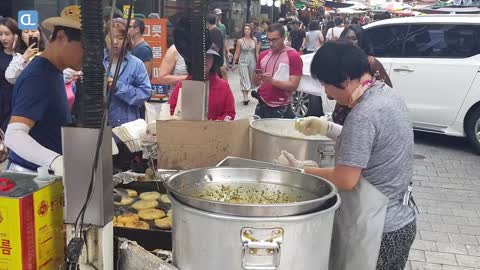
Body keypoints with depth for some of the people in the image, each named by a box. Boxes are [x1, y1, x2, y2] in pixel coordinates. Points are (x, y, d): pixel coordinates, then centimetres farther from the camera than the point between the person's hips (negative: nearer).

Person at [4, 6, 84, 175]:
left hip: (46, 172, 9)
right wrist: (55, 161, -43)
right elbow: (14, 135, -28)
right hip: (31, 174, -9)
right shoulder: (38, 76, -19)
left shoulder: (54, 72, 8)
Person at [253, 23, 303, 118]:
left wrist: (272, 81, -25)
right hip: (261, 107, 5)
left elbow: (293, 85, -14)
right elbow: (256, 83, 13)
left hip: (281, 109, -5)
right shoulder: (263, 55, 9)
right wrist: (257, 78, -9)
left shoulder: (294, 56, -8)